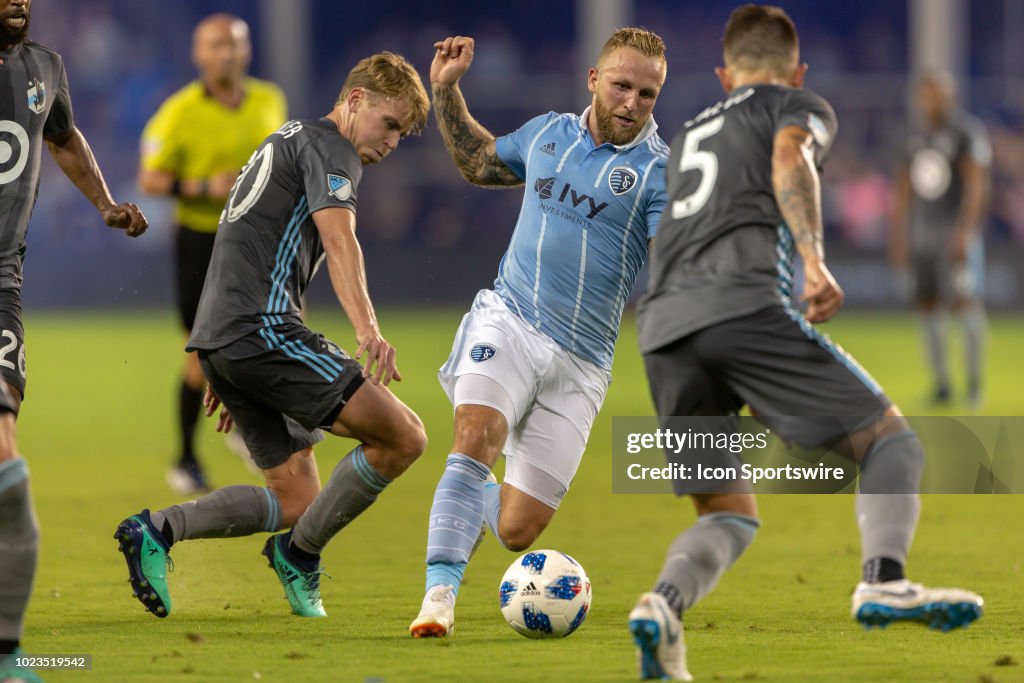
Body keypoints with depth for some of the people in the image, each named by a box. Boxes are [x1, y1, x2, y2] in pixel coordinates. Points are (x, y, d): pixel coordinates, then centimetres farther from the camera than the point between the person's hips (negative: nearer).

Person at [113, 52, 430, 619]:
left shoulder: (287, 141, 29)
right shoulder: (328, 146, -2)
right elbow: (338, 239, -21)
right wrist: (367, 329, -37)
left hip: (218, 339, 10)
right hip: (263, 328, -10)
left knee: (297, 499, 10)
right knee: (403, 437, -12)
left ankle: (158, 530, -2)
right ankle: (301, 553, -1)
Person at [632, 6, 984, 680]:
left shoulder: (690, 135, 36)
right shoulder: (801, 107, 18)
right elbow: (790, 161, -6)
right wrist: (815, 259, -20)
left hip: (663, 327, 6)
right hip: (745, 305, -6)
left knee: (728, 516, 11)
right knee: (891, 438, 4)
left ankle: (665, 601, -19)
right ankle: (884, 580, -21)